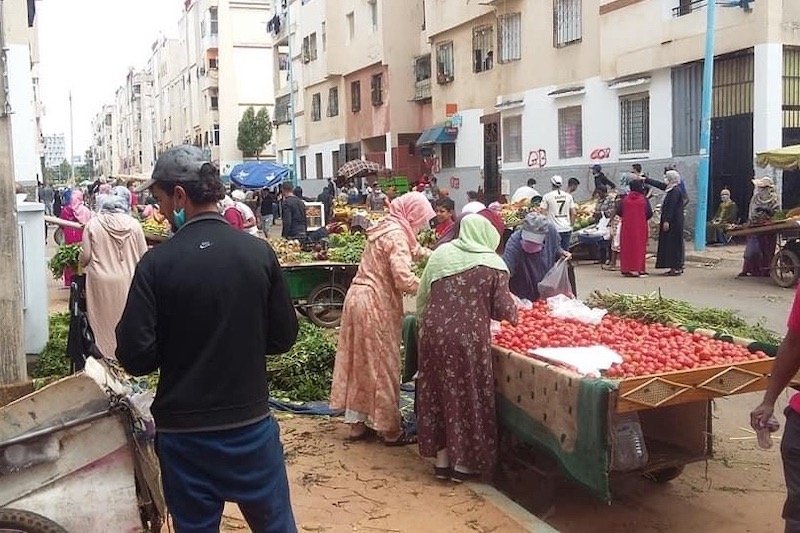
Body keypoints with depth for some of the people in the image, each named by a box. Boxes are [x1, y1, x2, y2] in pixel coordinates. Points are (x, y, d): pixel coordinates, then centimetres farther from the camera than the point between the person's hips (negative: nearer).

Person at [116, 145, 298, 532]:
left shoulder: (157, 263, -13)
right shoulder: (259, 252, -6)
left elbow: (135, 358, -14)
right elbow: (283, 337, 1)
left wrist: (176, 348, 6)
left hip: (183, 431, -1)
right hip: (251, 423, 2)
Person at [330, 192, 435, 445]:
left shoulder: (387, 229, 13)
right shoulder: (397, 235, -16)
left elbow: (411, 249, 30)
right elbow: (404, 280, -25)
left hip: (359, 298, 9)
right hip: (376, 304, -9)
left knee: (361, 363, 15)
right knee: (383, 366, 1)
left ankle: (357, 422, 24)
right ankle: (390, 429, 11)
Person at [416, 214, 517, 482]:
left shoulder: (440, 254, 5)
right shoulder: (493, 264, -5)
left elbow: (422, 297, 8)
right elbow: (504, 310, -5)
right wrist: (514, 311, 17)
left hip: (434, 333, 4)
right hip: (469, 338, -4)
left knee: (439, 392, 15)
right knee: (468, 395, 10)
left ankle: (442, 458, 24)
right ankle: (463, 462, 19)